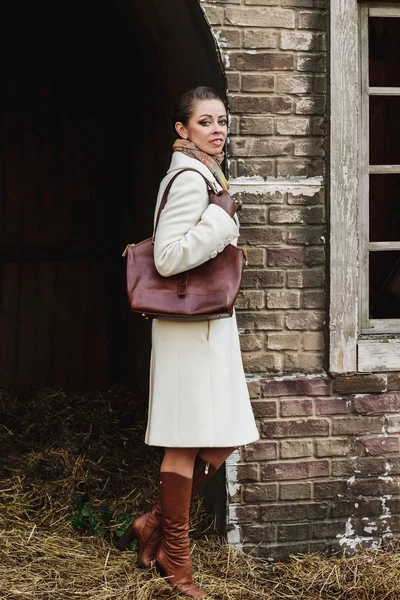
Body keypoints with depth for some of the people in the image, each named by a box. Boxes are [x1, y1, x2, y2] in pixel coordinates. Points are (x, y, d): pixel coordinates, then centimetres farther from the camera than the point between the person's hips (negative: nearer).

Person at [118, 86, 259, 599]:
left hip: (209, 321, 10)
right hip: (191, 323, -10)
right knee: (190, 441, -2)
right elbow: (168, 258, -22)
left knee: (219, 442, 11)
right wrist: (221, 215, -21)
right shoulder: (190, 179, -15)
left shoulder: (204, 175, 17)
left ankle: (154, 525, 24)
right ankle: (175, 558, 11)